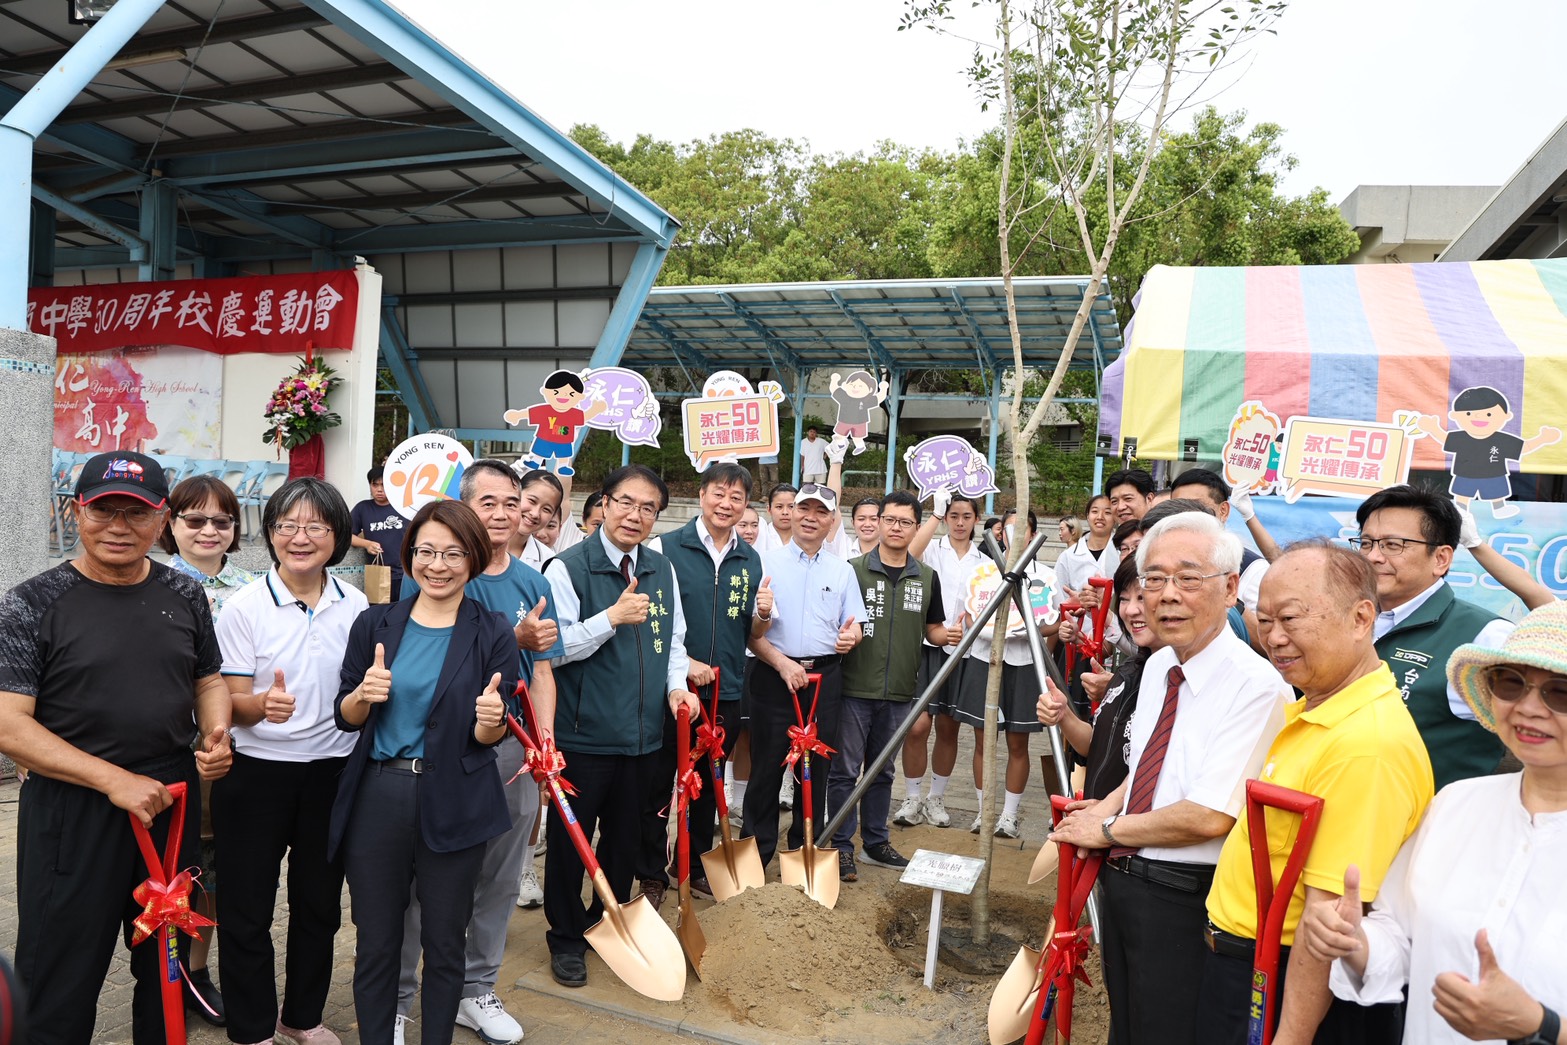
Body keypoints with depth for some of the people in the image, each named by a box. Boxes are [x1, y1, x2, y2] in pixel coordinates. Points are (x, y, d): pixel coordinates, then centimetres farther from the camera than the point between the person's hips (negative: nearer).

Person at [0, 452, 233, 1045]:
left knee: (167, 971, 19)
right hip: (72, 810, -4)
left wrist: (217, 737, -6)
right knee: (62, 982, 9)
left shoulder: (185, 596, 3)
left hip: (174, 800, 4)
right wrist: (113, 779, -20)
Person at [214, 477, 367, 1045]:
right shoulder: (245, 607, -9)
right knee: (248, 908, 8)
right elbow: (232, 701, -9)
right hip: (257, 771, -2)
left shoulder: (355, 605, -1)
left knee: (320, 902, 16)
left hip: (332, 771, 3)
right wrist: (265, 704, -29)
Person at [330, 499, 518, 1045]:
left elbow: (488, 739, -3)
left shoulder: (492, 632, -5)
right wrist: (363, 695, -15)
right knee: (376, 943, 12)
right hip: (376, 799, 2)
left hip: (454, 807, -1)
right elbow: (346, 719, 6)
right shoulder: (375, 625, 1)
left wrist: (490, 721, -25)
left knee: (444, 944, 12)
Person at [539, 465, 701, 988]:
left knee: (625, 836, 19)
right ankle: (566, 939, 28)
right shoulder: (568, 567, -11)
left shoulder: (662, 570, 8)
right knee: (571, 838, 9)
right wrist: (612, 618, -24)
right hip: (582, 733, -5)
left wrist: (676, 685, -1)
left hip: (642, 732, 5)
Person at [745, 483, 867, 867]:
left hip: (825, 677, 3)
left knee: (816, 769, 8)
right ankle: (756, 854, 15)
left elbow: (853, 625, 12)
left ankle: (805, 850, 23)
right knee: (767, 766, 3)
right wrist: (782, 663, -14)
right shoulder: (767, 563, 2)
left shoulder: (842, 570, 12)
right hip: (774, 674, -2)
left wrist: (850, 637, -12)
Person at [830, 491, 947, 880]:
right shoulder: (854, 569, -2)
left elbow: (932, 629, 15)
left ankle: (875, 842, 28)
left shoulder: (927, 578, 8)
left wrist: (948, 635, -6)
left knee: (882, 770, 15)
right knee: (845, 770, 1)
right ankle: (842, 845, 12)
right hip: (854, 687, -3)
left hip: (898, 690, 4)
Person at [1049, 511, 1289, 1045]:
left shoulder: (1256, 686, -22)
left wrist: (1109, 828, -14)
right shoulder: (1157, 666, 5)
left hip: (1181, 899, -8)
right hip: (1120, 879, 8)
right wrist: (1107, 806, -1)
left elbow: (1209, 817, -27)